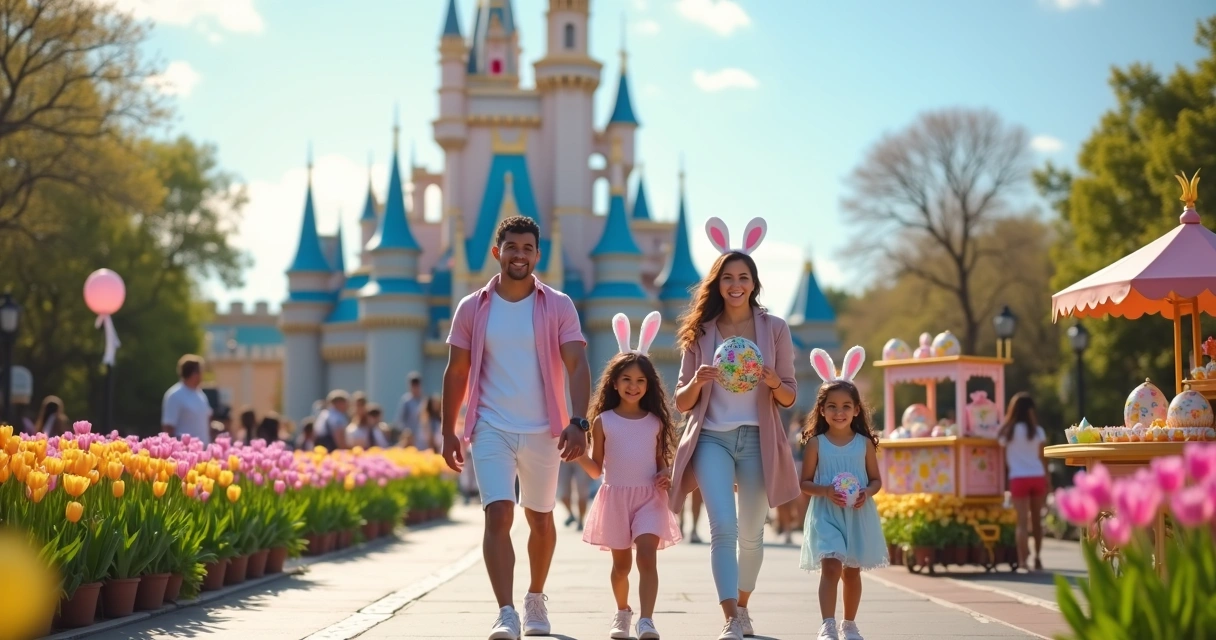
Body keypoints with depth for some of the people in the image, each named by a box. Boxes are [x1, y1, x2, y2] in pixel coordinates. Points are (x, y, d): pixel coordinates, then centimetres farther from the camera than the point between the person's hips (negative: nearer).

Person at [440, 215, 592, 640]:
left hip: (543, 431, 1)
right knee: (498, 515, -15)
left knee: (540, 520, 14)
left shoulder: (558, 306, -1)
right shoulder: (472, 308, 2)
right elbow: (456, 374, 8)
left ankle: (535, 600, 35)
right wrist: (449, 431, 5)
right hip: (491, 429, -1)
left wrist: (579, 423, -20)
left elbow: (577, 366, -8)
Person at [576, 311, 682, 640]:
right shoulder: (603, 421, 2)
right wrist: (578, 454, -15)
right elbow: (597, 469, 3)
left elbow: (662, 463, 13)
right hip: (616, 496, 0)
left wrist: (666, 477, -9)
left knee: (647, 556, -16)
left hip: (650, 497, 0)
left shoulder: (656, 422, 5)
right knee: (621, 563, 11)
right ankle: (622, 613, 33)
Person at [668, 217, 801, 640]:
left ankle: (742, 605, 33)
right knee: (723, 529, -16)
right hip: (712, 438, -1)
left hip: (757, 438, 1)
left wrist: (774, 383, -16)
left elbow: (790, 397, 6)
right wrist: (697, 382, -16)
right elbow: (681, 402, 5)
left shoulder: (774, 329, 3)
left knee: (751, 533, 11)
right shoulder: (700, 332, 3)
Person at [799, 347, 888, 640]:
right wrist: (825, 491, -19)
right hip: (826, 514, -2)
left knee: (852, 571, 13)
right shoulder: (816, 443, -1)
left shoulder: (865, 443, 3)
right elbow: (804, 483, 0)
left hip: (858, 516, 2)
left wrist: (867, 493, -13)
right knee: (830, 566, -17)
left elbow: (876, 479, 9)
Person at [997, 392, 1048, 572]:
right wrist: (1048, 479, 14)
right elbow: (1043, 458, 8)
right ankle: (1037, 557, 18)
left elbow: (1004, 456, 2)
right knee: (1036, 520, 13)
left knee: (1022, 521, -5)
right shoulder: (1037, 430, 5)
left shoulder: (1008, 430, -1)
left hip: (1019, 479, -2)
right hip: (1038, 478, 2)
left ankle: (1023, 559, -13)